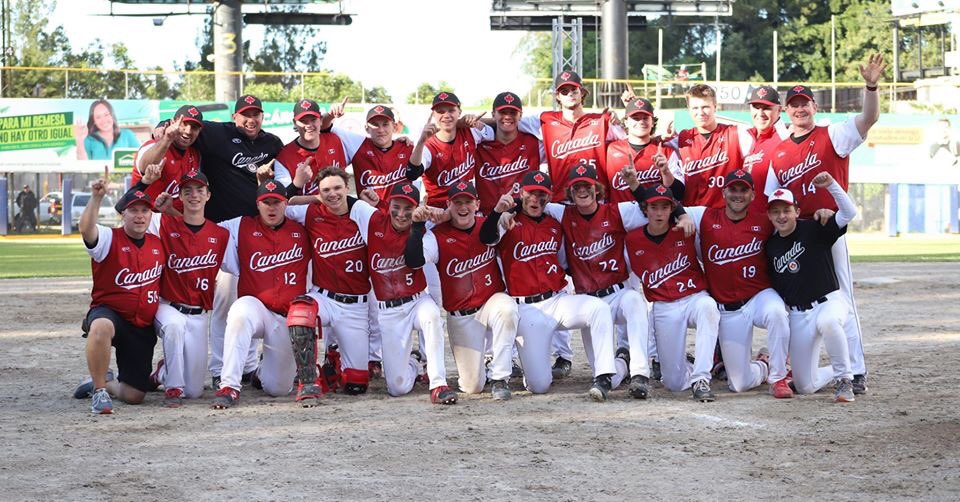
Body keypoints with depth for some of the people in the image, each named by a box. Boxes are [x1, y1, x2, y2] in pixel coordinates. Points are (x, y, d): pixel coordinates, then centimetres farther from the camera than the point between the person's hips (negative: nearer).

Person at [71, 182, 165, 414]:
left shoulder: (158, 244, 8)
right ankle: (99, 390, -26)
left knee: (134, 396, 0)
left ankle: (105, 382, 36)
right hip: (108, 312, -4)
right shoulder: (109, 239, -7)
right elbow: (86, 229, -31)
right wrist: (96, 199, -44)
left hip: (143, 327, 4)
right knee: (101, 326, -45)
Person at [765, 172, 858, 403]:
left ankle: (844, 379, -25)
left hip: (829, 302, -5)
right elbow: (773, 286, 17)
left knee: (827, 322, -45)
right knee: (806, 386, -2)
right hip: (797, 315, 5)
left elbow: (849, 213, -19)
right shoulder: (770, 246, 8)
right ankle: (838, 372, 31)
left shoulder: (814, 229, -5)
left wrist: (830, 185, -32)